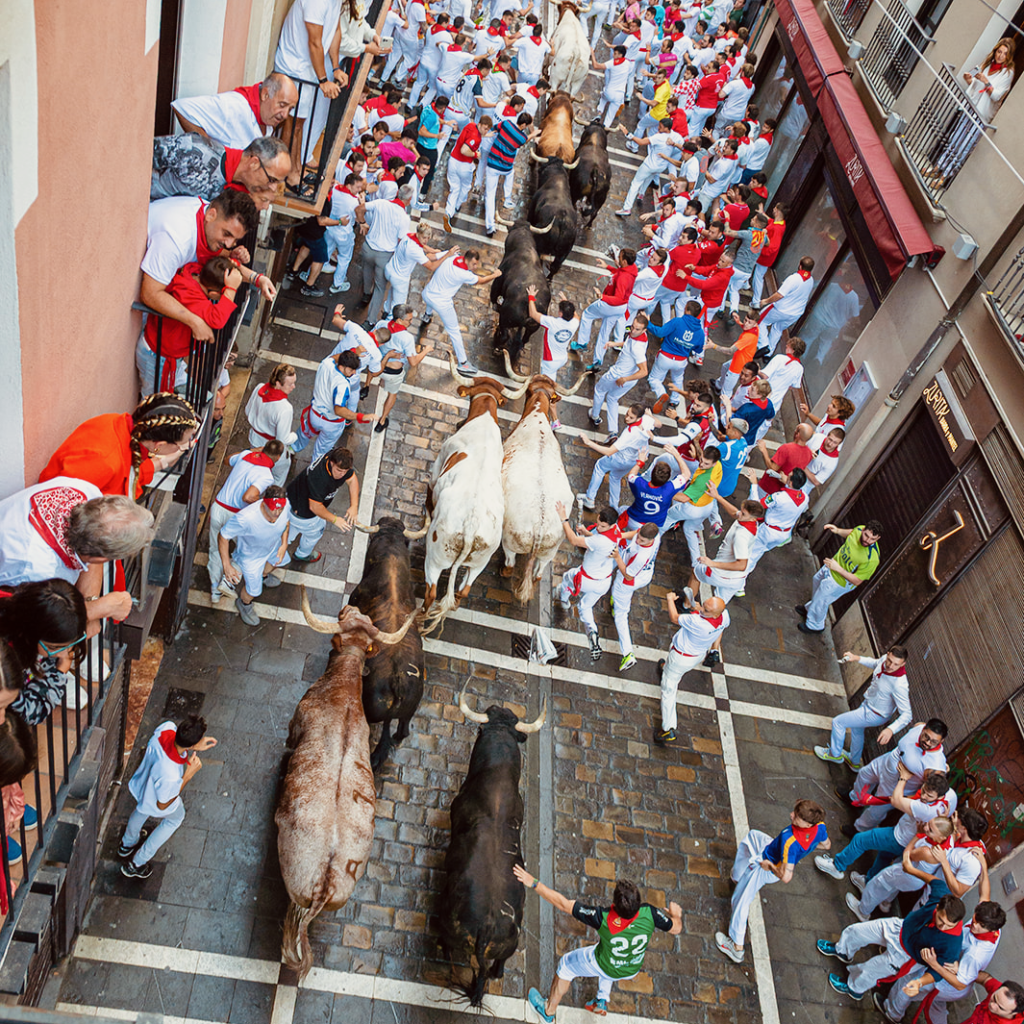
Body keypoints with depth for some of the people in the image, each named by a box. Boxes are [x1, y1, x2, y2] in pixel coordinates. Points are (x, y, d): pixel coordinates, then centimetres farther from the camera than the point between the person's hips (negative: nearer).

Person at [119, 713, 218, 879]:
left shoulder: (166, 728, -37)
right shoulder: (170, 776, -49)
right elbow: (162, 805, -26)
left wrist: (195, 747, -22)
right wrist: (189, 774, -30)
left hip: (139, 784, 5)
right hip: (154, 804, -5)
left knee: (141, 809, 39)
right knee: (175, 818, 30)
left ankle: (127, 844, 68)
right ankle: (136, 865, 43)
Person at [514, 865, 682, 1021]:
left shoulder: (603, 918, -41)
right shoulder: (648, 913, -36)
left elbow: (563, 904, -35)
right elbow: (676, 928, -16)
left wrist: (534, 883, -27)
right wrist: (676, 914, 7)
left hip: (604, 968, -3)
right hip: (633, 970, 3)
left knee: (566, 965, 24)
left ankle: (548, 1011, 46)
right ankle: (602, 1001, 39)